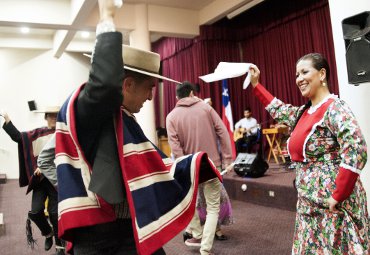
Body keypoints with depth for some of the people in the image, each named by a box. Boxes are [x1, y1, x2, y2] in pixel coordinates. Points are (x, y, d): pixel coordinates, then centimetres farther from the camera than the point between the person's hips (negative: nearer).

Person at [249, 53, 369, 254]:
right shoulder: (304, 112, 9)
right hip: (310, 203, 8)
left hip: (331, 204, -8)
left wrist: (337, 196, -23)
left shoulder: (335, 109, -16)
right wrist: (256, 84, 26)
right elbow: (279, 110, 26)